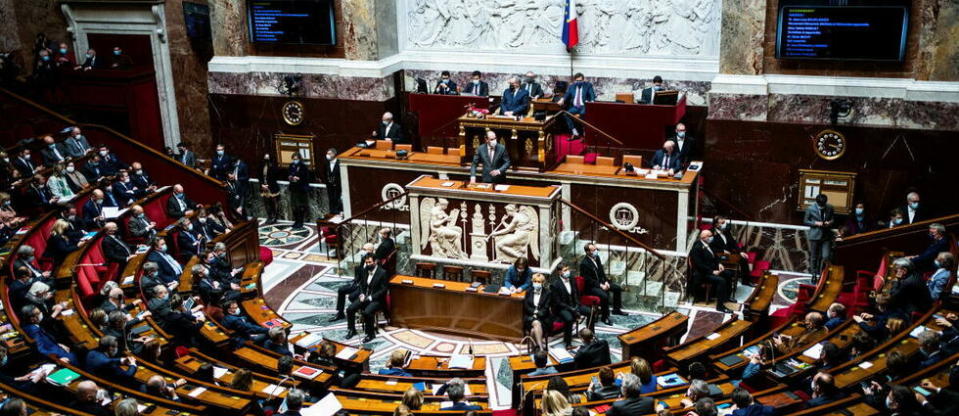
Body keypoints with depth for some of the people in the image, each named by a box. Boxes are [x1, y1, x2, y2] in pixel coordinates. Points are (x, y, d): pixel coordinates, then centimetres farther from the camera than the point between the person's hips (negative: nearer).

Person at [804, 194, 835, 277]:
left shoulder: (830, 208, -1)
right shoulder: (811, 209, -6)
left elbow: (833, 218, 13)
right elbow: (805, 221, 0)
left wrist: (830, 222, -9)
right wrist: (816, 223, -15)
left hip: (826, 235, 1)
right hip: (815, 236, -1)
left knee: (826, 256, -6)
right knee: (814, 257, 6)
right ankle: (814, 275, 20)